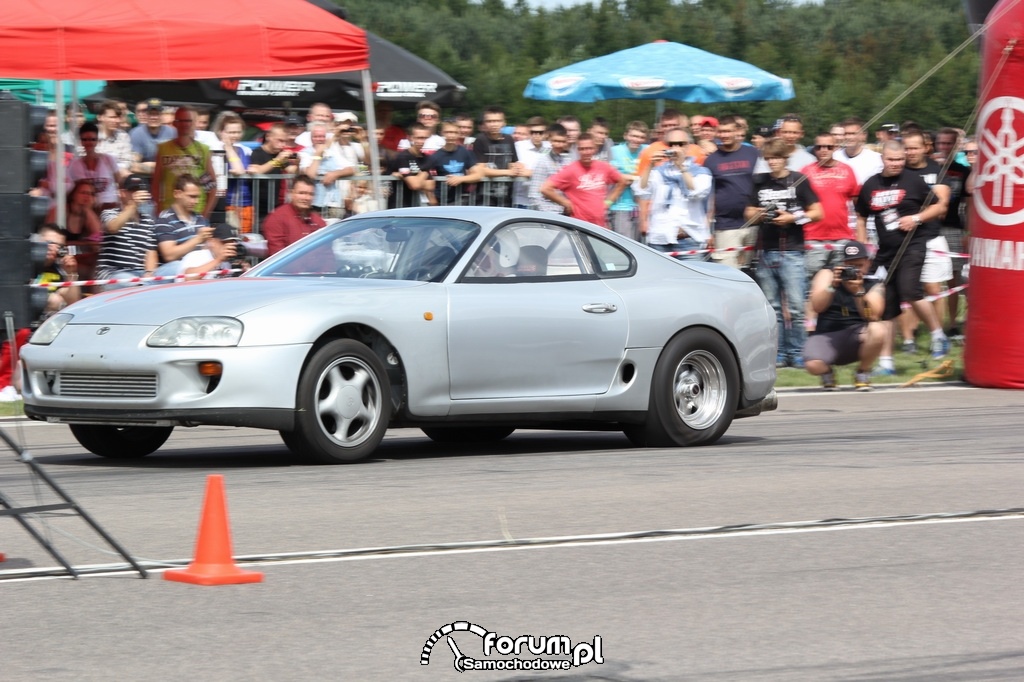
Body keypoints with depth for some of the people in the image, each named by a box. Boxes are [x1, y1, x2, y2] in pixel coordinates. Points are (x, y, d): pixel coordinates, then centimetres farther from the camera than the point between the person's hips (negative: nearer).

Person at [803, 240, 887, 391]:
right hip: (827, 336, -1)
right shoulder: (827, 274, 4)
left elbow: (873, 317, -13)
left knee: (878, 330, -33)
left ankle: (863, 373, -3)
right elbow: (817, 307, -9)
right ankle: (827, 372, 9)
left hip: (857, 336, 1)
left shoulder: (873, 287, 4)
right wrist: (832, 286, -24)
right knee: (813, 365, -34)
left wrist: (858, 293, -26)